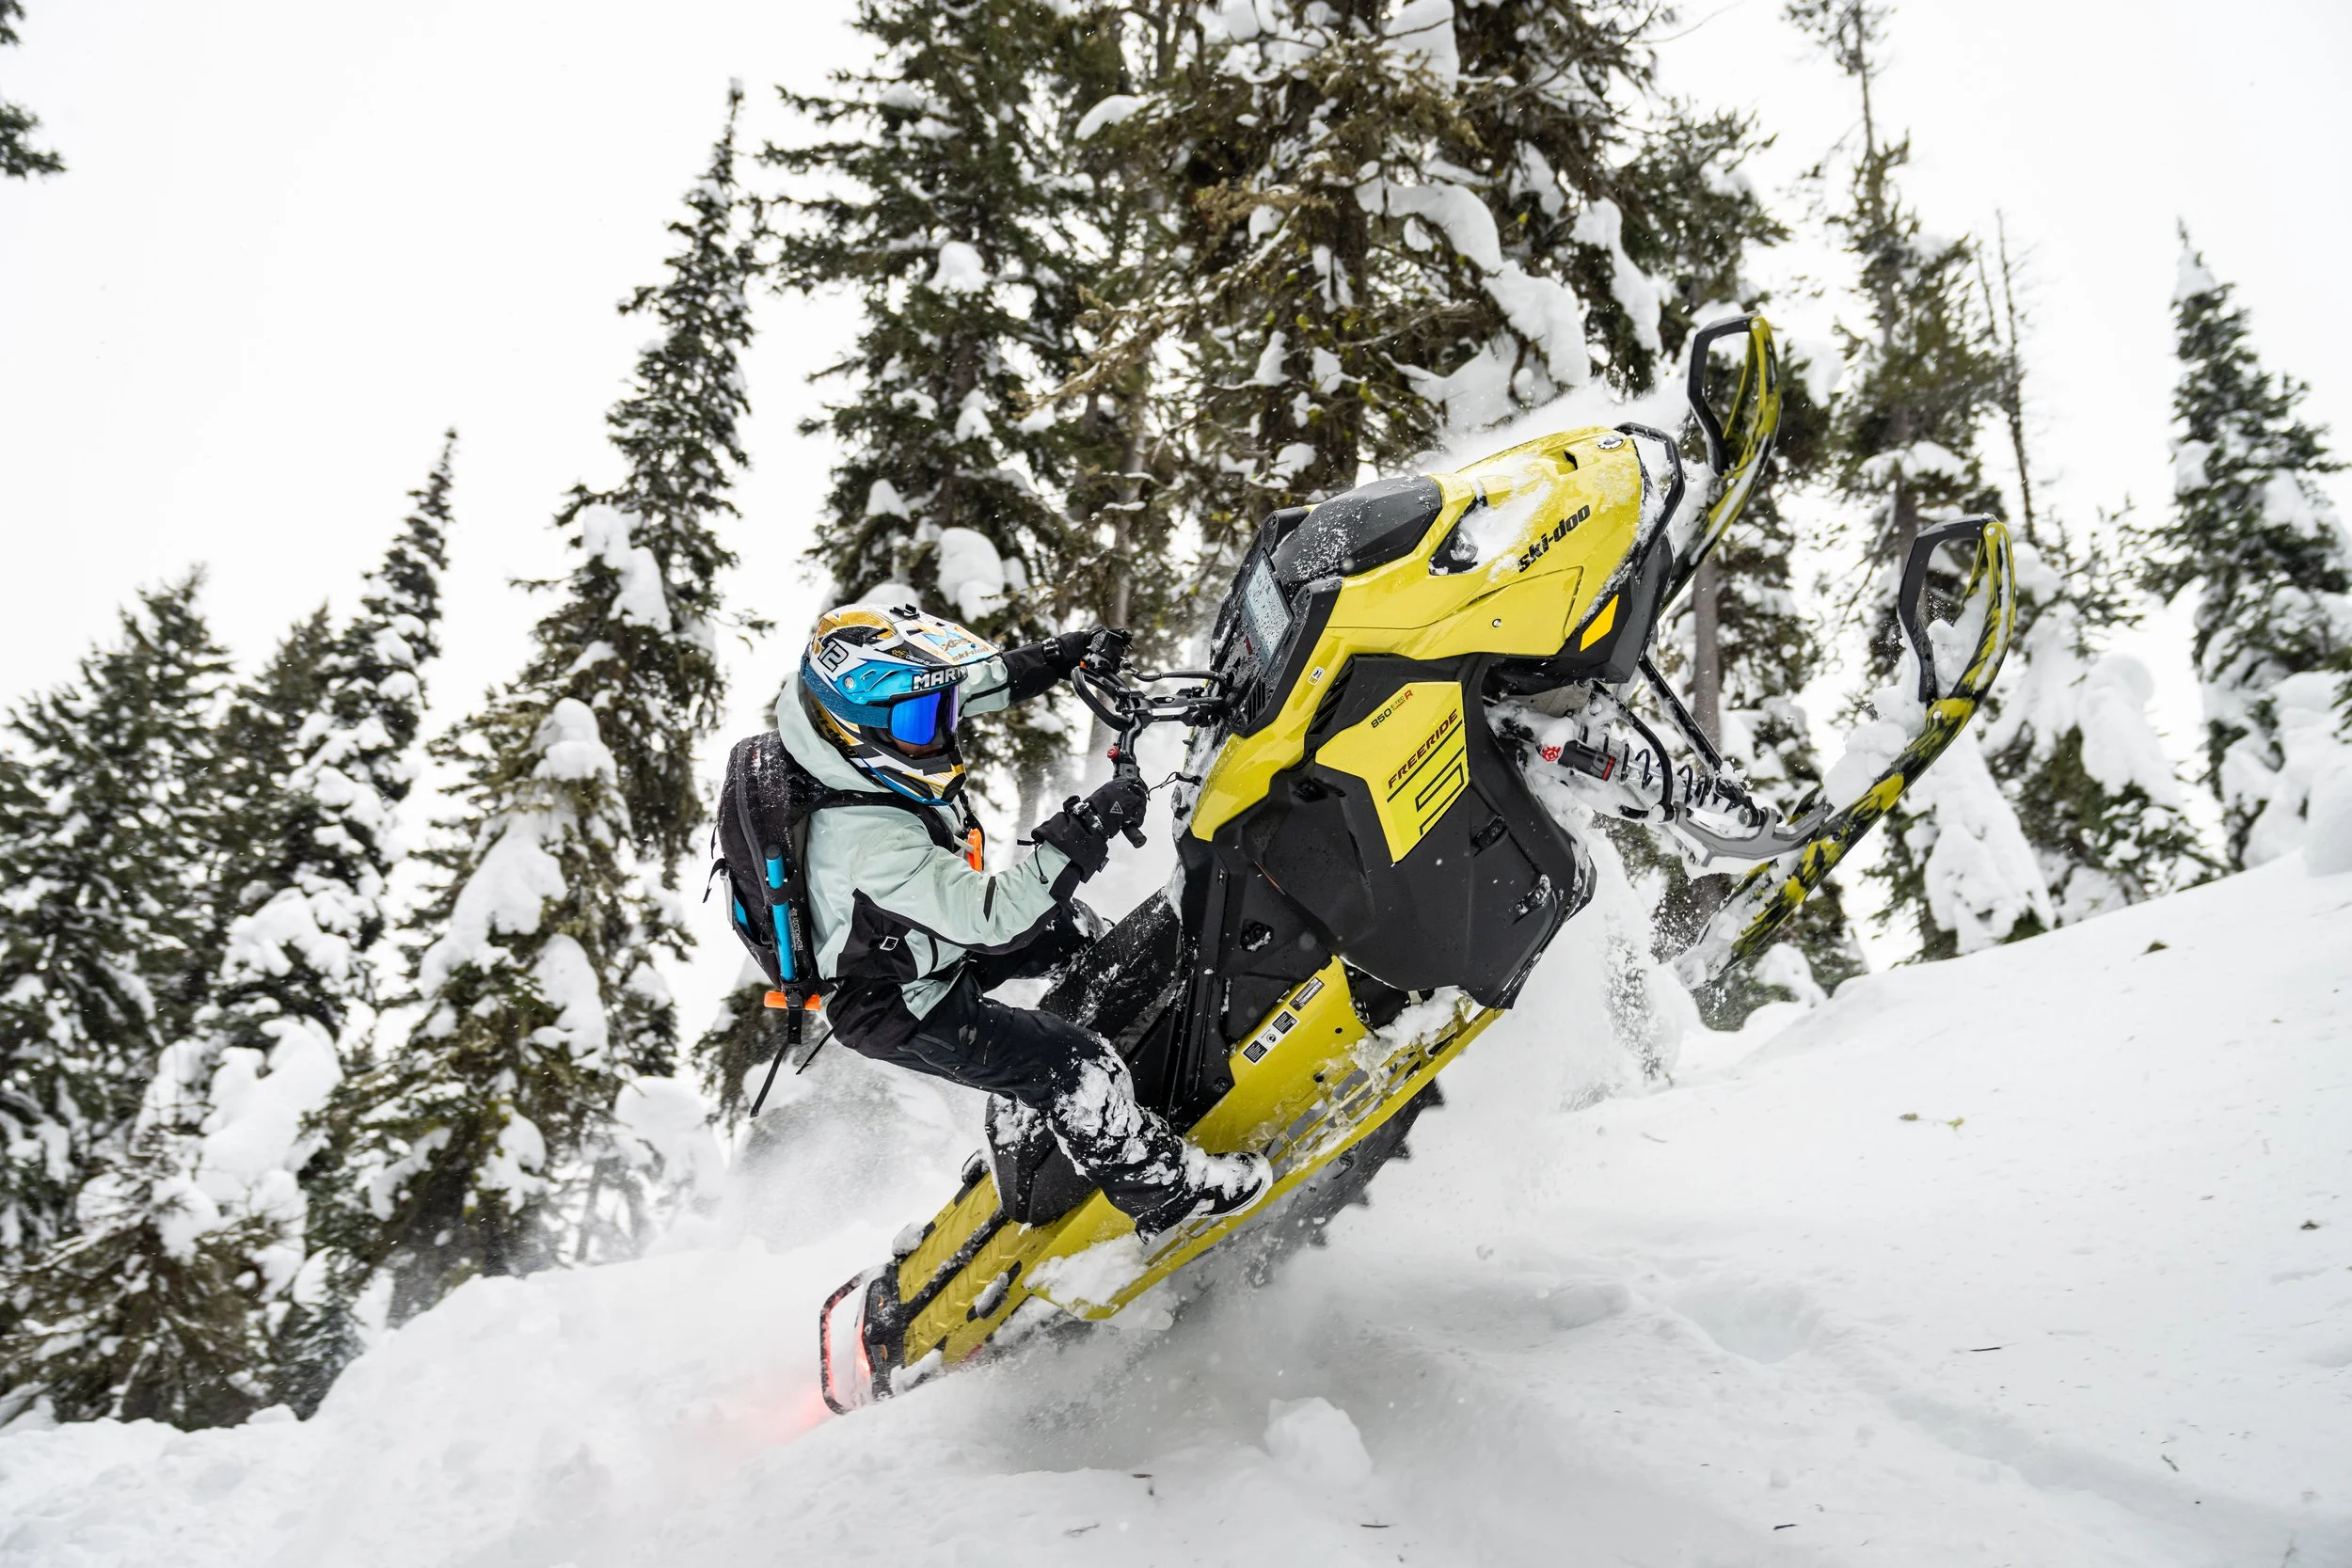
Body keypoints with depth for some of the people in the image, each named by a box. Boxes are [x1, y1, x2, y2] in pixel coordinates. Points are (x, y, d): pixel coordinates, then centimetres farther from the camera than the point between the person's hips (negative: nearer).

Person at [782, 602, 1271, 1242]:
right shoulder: (870, 843, -41)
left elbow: (971, 682, 0)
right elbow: (988, 916, -38)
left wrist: (1060, 656, -9)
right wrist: (1083, 831, -40)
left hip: (914, 941, 9)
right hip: (902, 1011, -9)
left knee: (1069, 931, 20)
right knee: (1076, 1066, -8)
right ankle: (1162, 1189, 10)